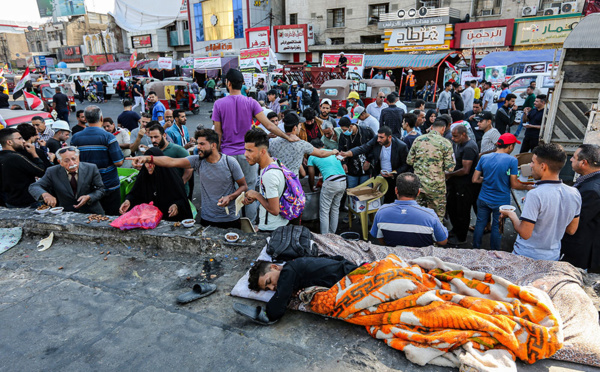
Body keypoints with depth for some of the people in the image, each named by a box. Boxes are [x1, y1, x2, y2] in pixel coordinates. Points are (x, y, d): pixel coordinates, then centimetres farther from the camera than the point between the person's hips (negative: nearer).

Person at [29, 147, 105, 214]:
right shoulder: (52, 172, -1)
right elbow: (33, 187, 0)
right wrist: (45, 194, -22)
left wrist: (89, 197, -19)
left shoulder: (91, 168, -4)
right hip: (65, 214, 1)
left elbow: (100, 189, 2)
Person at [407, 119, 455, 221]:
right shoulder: (445, 143, -8)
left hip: (418, 183, 3)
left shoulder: (418, 140, 1)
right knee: (437, 217, 12)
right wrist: (441, 165, 10)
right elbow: (450, 167, -10)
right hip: (436, 185, -3)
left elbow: (409, 161, 5)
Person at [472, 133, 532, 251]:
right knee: (497, 228, 12)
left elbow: (475, 179, -2)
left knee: (480, 224, 16)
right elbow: (514, 185, -13)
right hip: (501, 202, -3)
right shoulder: (512, 160, -15)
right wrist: (527, 187, 6)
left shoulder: (484, 158, -4)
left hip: (483, 199, 3)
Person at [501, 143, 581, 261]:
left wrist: (511, 215, -8)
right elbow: (571, 230, 7)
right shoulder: (575, 194, -5)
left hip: (527, 256, -6)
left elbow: (525, 233, -24)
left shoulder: (535, 195, -26)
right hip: (553, 256, 6)